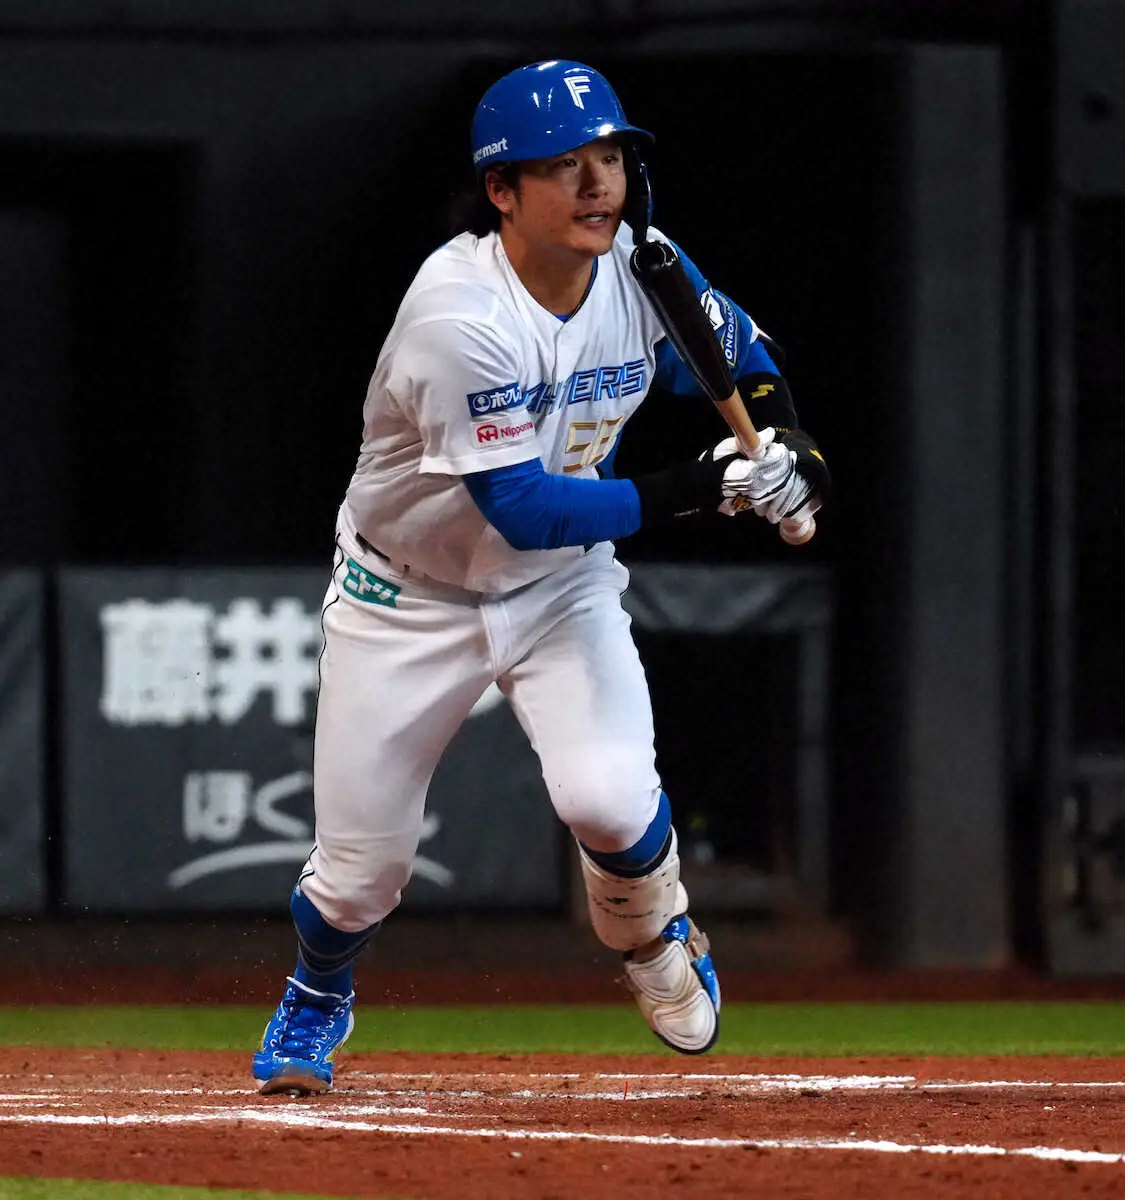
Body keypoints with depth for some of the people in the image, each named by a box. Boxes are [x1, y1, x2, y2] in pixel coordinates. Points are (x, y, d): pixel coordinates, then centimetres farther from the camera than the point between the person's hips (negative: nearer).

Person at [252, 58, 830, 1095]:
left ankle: (654, 935, 13)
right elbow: (524, 509, -34)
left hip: (564, 584, 3)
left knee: (609, 799, -22)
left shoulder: (643, 273, -13)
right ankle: (317, 998, 38)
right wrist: (696, 488, -39)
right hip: (410, 599, -3)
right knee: (360, 870, 2)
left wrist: (785, 443, -11)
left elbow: (741, 350, 9)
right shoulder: (461, 316, -32)